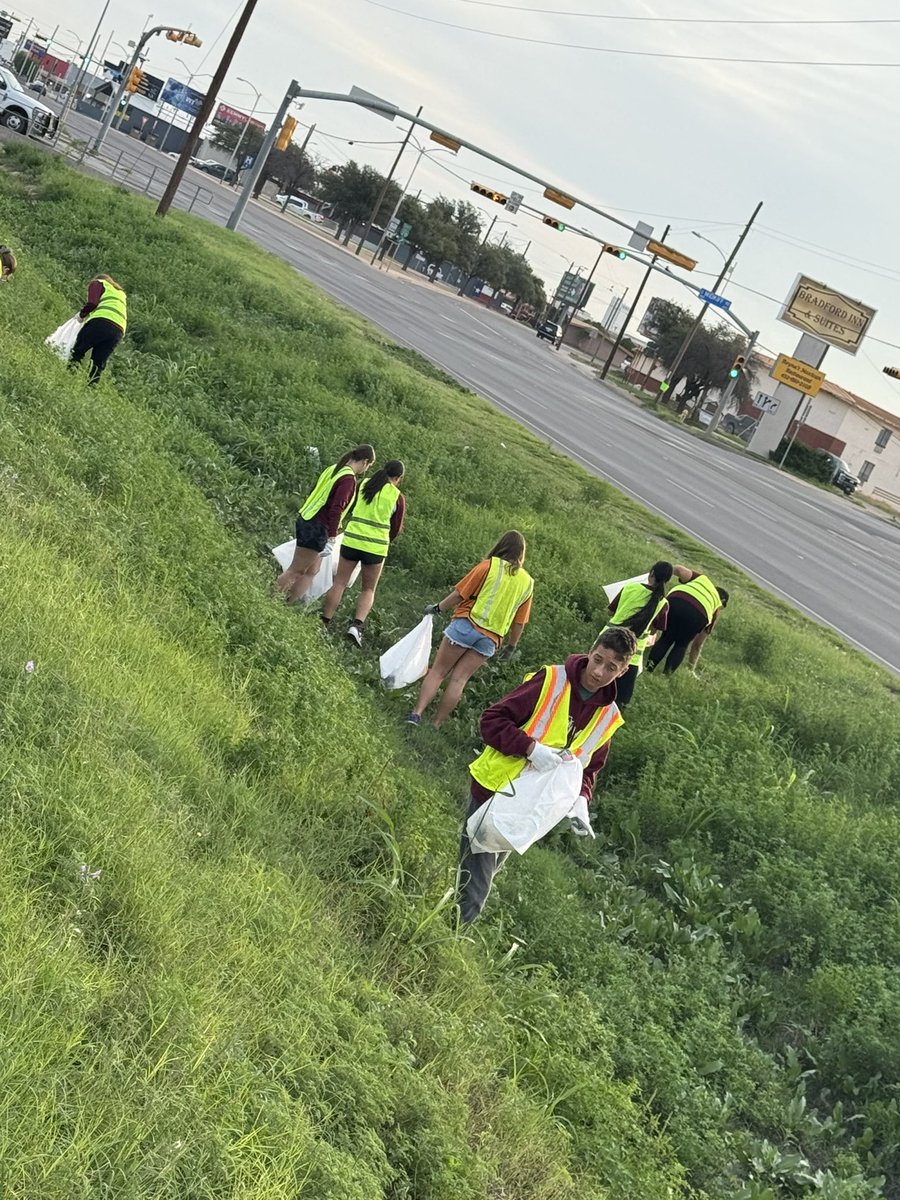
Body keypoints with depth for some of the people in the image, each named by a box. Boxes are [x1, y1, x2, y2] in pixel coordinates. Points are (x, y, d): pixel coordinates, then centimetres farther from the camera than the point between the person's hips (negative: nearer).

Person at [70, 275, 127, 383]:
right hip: (119, 330, 5)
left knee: (78, 351, -2)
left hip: (101, 321, -5)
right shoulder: (121, 293, 38)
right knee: (98, 363, 3)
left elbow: (92, 303, 1)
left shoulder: (98, 283, 20)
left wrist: (82, 314, 17)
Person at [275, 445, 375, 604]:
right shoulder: (349, 479, -15)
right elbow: (336, 509, -22)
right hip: (317, 528, -9)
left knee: (312, 571, 15)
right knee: (296, 571, -2)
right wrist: (332, 536, -17)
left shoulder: (333, 469, 12)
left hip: (305, 520, 9)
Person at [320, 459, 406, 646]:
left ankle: (324, 623, 7)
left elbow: (348, 509, 15)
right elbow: (396, 528, 6)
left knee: (339, 583, 10)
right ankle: (357, 625, -6)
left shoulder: (364, 485, 4)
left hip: (351, 540, 2)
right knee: (369, 589, 12)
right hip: (377, 546, -2)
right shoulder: (398, 497, -3)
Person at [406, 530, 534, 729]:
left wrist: (438, 608, 8)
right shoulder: (528, 582, 9)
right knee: (459, 679, 4)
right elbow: (519, 621, 13)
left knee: (438, 671, 2)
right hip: (490, 640, 3)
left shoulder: (490, 565, -3)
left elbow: (460, 593, -5)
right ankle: (436, 725, 0)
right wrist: (511, 646, 25)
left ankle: (417, 713, -10)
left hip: (467, 624, -3)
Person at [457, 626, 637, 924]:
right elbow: (492, 719, -16)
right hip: (493, 791, -5)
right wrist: (531, 747, -30)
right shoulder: (551, 681, -14)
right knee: (473, 889, -6)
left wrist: (580, 799, -9)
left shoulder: (608, 717, 2)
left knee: (482, 879, 20)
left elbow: (588, 770, 12)